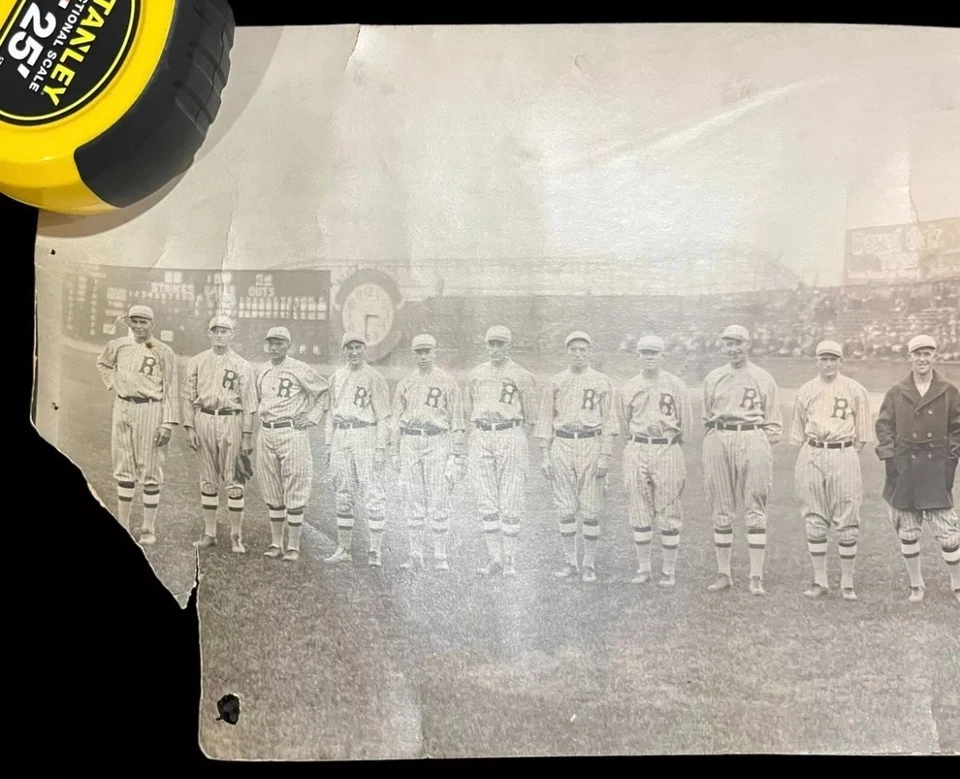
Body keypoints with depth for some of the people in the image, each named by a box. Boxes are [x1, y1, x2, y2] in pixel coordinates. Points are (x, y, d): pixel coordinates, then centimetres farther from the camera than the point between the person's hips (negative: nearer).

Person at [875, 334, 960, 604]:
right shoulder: (896, 393, 4)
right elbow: (883, 426, 7)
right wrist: (889, 458, -3)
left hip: (936, 468, -1)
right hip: (904, 468, 1)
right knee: (908, 532, 7)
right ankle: (916, 585, 22)